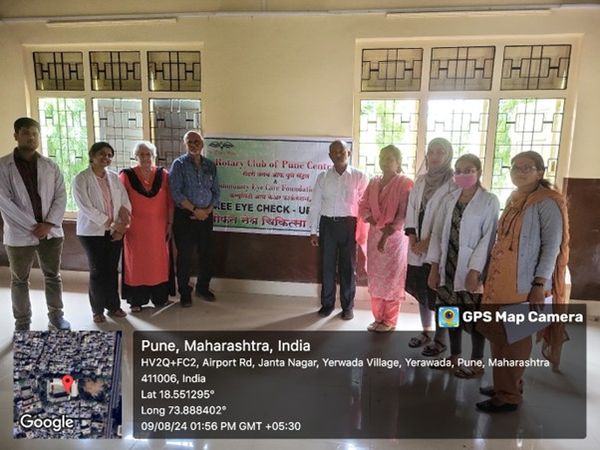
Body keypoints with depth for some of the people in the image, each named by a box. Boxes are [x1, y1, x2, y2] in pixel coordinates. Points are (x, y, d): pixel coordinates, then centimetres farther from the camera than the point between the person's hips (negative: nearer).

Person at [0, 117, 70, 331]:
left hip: (51, 231, 2)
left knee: (53, 276, 11)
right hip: (19, 233, -2)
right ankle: (22, 323, 22)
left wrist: (49, 223, -11)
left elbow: (61, 196, 1)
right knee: (20, 280, 10)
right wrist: (32, 226, -14)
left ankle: (56, 316, 25)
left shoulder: (50, 165, 5)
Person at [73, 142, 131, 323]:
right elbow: (86, 208, -14)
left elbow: (125, 203, 5)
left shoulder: (114, 177, 7)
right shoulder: (81, 179, -7)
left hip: (115, 232, 4)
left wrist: (122, 227, -7)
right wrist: (112, 224, -16)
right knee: (98, 271, 2)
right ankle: (97, 310, 17)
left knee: (112, 269, 9)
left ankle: (113, 306, 22)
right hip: (93, 232, -4)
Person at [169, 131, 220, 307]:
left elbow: (216, 191, 9)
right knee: (184, 256, 3)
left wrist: (207, 210, -6)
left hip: (206, 216, 4)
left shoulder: (210, 165, 9)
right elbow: (175, 192, -11)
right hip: (185, 216, -4)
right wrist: (194, 210, -14)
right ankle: (184, 293, 16)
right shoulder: (179, 164, -3)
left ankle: (203, 288, 28)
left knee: (206, 254, 10)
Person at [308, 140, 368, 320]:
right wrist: (313, 231, 5)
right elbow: (315, 205, 7)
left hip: (349, 225, -2)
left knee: (348, 267, 7)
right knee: (327, 266, 9)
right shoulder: (323, 177, 6)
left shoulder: (359, 177, 0)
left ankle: (347, 306, 22)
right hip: (327, 224, 2)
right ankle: (327, 304, 25)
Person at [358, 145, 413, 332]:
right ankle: (378, 318, 25)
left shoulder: (405, 183, -9)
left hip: (395, 237, -6)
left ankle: (390, 321, 17)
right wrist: (376, 222, -8)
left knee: (391, 280, 3)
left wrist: (388, 233, -18)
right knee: (375, 279, 11)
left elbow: (405, 214, -14)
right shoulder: (373, 182, 10)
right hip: (374, 235, 6)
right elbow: (363, 206, 8)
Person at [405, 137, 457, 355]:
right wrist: (412, 238, -3)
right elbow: (411, 209, 8)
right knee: (421, 291, 14)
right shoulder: (421, 180, 10)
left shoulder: (453, 183, -9)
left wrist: (428, 241, -15)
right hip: (417, 246, 6)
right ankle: (426, 331, 30)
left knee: (438, 295, 1)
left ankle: (440, 339, 16)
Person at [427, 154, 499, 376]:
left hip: (472, 268, -4)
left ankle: (477, 363, 22)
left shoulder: (489, 201, -5)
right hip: (448, 266, 5)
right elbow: (437, 232, 6)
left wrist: (475, 270, -16)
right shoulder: (449, 199, 8)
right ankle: (455, 356, 31)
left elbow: (488, 238, -11)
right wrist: (434, 266, 1)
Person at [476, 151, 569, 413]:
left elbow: (552, 247, -14)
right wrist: (490, 274, 13)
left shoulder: (547, 203, -10)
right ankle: (504, 386, 31)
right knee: (497, 334, 15)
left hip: (524, 284, -8)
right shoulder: (513, 200, 12)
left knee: (514, 339, 3)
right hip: (500, 280, 8)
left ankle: (509, 396, 17)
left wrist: (539, 285, -20)